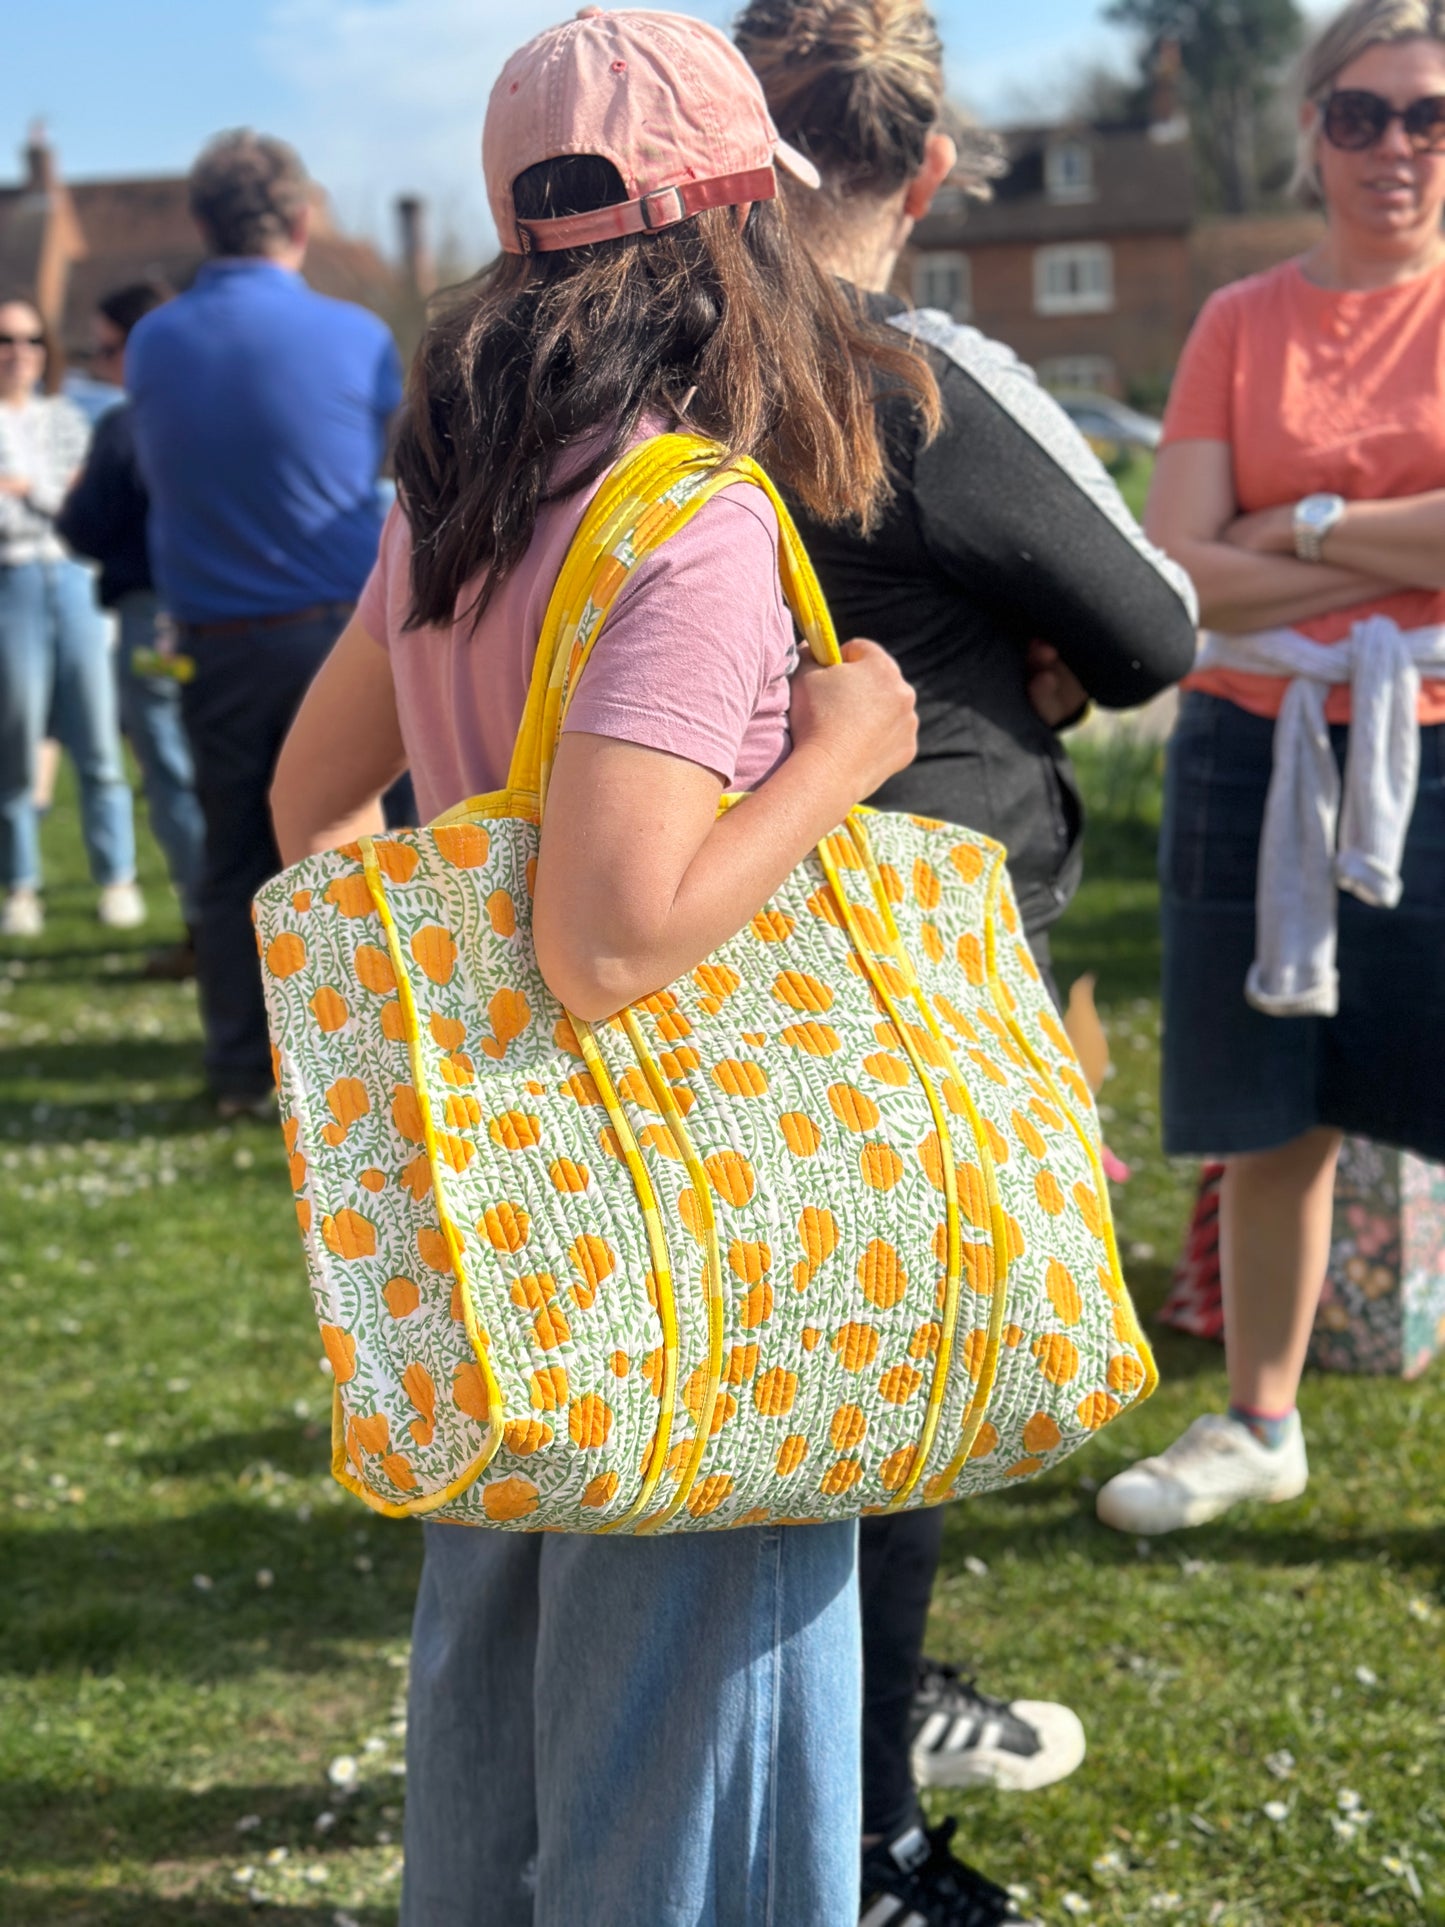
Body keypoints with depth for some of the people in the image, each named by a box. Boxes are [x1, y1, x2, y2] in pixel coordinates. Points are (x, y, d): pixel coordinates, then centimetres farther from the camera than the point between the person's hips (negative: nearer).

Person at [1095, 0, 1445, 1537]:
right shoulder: (1242, 323, 6)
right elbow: (1176, 574, -5)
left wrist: (1298, 525, -8)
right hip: (1259, 756, 3)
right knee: (1270, 1123, 13)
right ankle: (1257, 1427, 30)